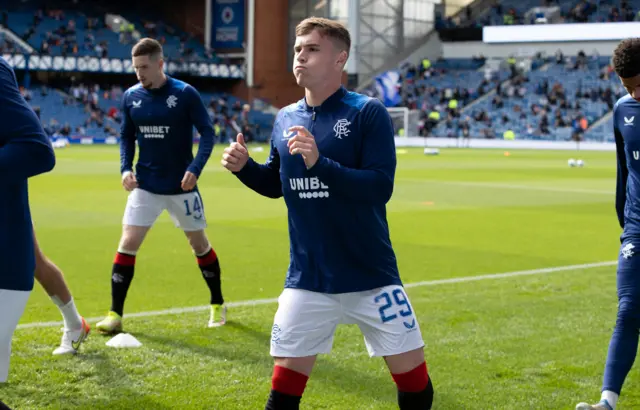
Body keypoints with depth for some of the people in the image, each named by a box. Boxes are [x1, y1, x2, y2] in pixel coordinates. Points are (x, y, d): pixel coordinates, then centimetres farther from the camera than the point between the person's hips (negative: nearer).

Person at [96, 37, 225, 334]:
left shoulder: (185, 94, -12)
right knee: (127, 243, -7)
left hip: (181, 186, -2)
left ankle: (218, 306, 29)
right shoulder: (131, 97, -1)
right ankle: (115, 315, -1)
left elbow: (207, 133, -10)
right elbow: (126, 137, 10)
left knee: (199, 243, 11)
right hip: (145, 186, 3)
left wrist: (195, 168, -22)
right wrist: (126, 168, -6)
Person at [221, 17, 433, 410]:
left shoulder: (369, 112, -10)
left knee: (414, 378, 5)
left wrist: (320, 163, -30)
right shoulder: (285, 119, 5)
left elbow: (381, 186, -20)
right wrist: (244, 167, -2)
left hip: (371, 277, -3)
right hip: (307, 280, 3)